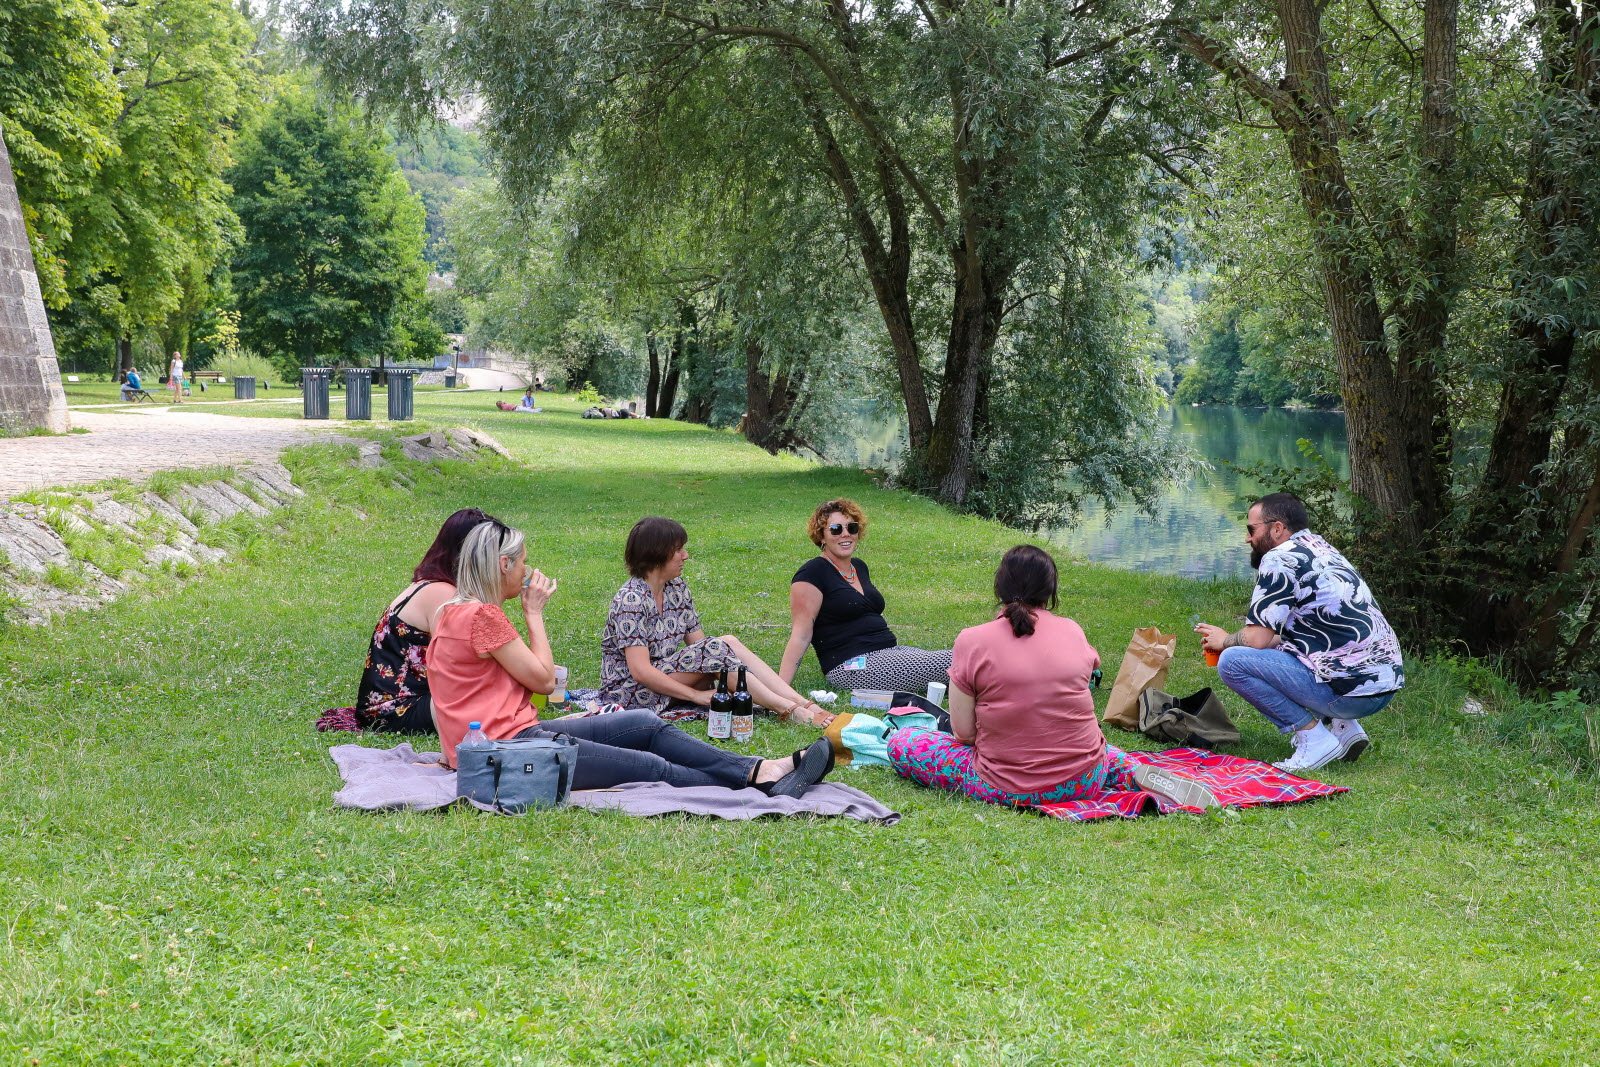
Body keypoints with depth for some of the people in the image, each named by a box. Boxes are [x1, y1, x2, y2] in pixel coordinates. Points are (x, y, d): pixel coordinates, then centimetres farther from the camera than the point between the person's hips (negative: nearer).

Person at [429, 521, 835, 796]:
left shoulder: (458, 611, 17)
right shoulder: (482, 616, -15)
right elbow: (543, 678, -8)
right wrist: (534, 613, 0)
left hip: (516, 732, 11)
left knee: (646, 725, 5)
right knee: (651, 767, -11)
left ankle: (759, 770, -1)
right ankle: (761, 783, -8)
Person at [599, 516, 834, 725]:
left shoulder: (677, 589, 8)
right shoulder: (630, 599, -18)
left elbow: (698, 642, 6)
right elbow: (640, 670, -25)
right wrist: (698, 695, -24)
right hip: (628, 691, -8)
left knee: (729, 643, -14)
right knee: (716, 649, -25)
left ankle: (804, 704, -23)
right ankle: (789, 710, -26)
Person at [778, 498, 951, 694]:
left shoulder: (859, 567, 19)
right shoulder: (812, 574, -7)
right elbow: (801, 635, -13)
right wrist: (780, 688, -20)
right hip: (852, 665, -9)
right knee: (952, 664, -24)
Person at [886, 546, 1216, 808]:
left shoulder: (972, 641, -10)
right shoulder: (1073, 631, 0)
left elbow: (963, 732, -9)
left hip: (1006, 789, -4)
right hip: (1084, 783, 4)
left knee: (901, 743, 11)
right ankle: (1139, 776, 2)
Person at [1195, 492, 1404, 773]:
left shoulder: (1280, 559, -9)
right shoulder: (1322, 549, 19)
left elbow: (1257, 639, -11)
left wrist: (1224, 640, 9)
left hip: (1351, 691, -9)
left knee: (1232, 662, -10)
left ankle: (1314, 736, -7)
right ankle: (1343, 727, 14)